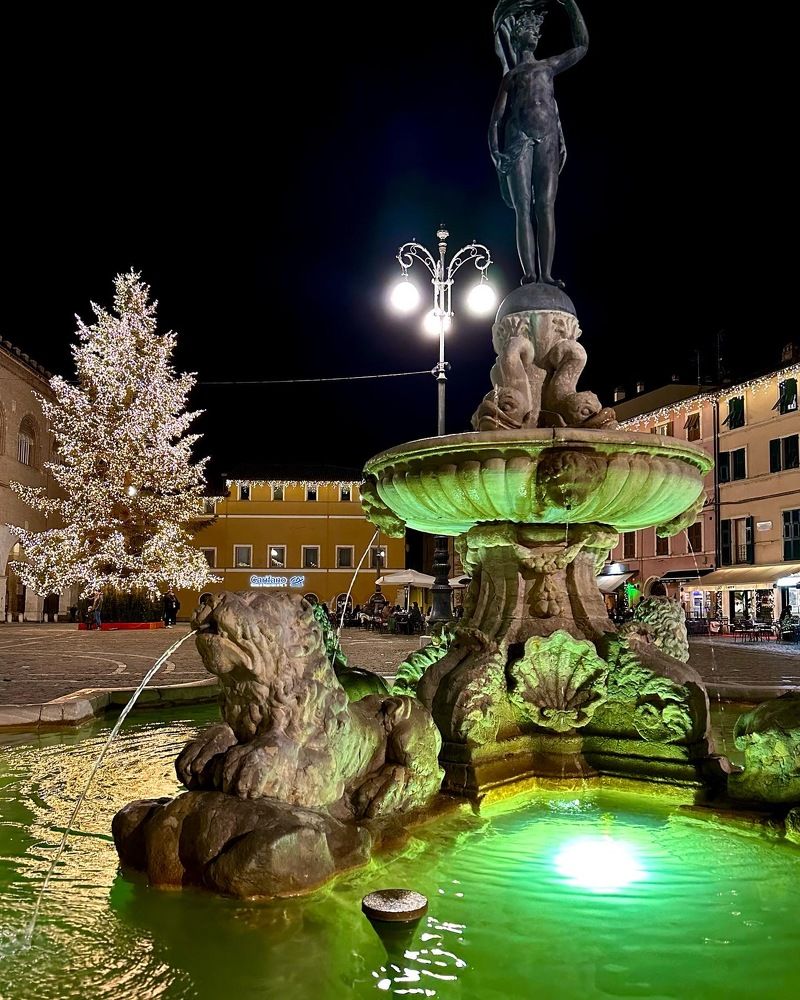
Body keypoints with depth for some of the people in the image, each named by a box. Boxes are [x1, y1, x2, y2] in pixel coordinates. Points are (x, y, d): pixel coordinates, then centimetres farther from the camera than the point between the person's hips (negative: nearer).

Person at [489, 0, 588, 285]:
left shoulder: (548, 66, 27)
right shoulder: (511, 76, 22)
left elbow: (581, 46, 26)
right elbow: (497, 115, 12)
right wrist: (495, 146, -4)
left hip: (548, 137, 1)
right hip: (518, 137, -1)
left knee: (546, 205, -12)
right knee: (524, 208, -11)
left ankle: (545, 273, -19)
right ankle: (529, 274, -18)